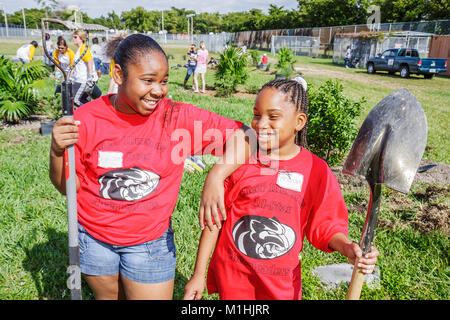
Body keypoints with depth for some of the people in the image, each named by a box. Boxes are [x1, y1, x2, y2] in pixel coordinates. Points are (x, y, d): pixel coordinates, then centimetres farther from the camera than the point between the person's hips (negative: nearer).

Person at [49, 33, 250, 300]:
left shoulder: (178, 117, -15)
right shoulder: (87, 118, -11)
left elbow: (243, 136, -18)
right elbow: (68, 186, -4)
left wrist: (217, 175, -33)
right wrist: (58, 151, -23)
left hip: (151, 242, -1)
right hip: (94, 238, 2)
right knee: (107, 296, 23)